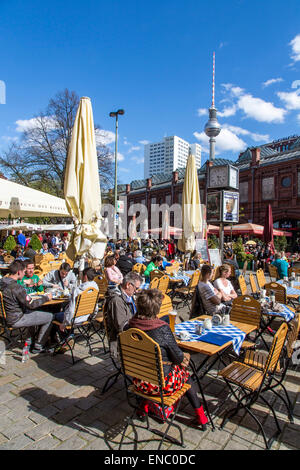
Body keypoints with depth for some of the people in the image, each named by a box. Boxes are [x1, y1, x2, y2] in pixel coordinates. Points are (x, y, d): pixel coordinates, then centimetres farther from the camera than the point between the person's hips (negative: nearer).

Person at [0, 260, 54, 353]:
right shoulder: (16, 287, -29)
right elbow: (31, 305, -21)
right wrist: (46, 298, -9)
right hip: (16, 320, -10)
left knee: (36, 311, 30)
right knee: (49, 317, -4)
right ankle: (37, 347, 10)